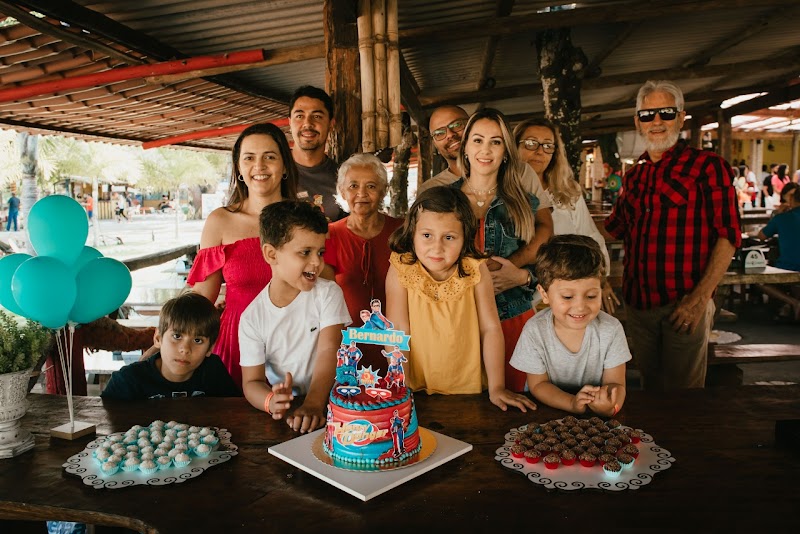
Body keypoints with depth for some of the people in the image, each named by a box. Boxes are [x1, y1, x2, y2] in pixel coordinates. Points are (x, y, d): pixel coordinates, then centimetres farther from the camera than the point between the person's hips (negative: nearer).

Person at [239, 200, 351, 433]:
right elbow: (251, 382, -1)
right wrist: (271, 401, -24)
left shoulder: (328, 293, -2)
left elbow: (329, 350, -13)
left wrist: (314, 403, -27)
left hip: (329, 403, -1)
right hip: (286, 409, 2)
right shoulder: (252, 317, -2)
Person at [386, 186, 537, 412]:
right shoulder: (401, 269, -12)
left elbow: (490, 328, -6)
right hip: (418, 389, 0)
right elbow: (398, 331, -11)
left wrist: (496, 387, -8)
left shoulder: (475, 270, -10)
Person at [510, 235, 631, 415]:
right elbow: (538, 385, -9)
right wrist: (572, 403, -27)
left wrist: (610, 406, -32)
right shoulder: (535, 331, -15)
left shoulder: (611, 330, -12)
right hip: (546, 411, 0)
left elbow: (616, 384, -9)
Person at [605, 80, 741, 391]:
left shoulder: (707, 166, -5)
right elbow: (613, 229, 21)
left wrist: (700, 297, -19)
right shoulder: (634, 176, 12)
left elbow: (729, 235, -10)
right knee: (649, 384, 18)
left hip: (684, 305, -5)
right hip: (637, 303, 5)